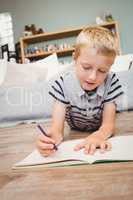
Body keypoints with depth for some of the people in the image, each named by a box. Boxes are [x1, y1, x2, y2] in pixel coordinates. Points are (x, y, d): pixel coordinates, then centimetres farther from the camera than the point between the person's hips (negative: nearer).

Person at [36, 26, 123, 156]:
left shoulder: (111, 82, -22)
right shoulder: (63, 84, -25)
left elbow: (108, 124, -20)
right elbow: (57, 128, -29)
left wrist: (98, 136, -45)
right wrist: (49, 141, -55)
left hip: (101, 133, 1)